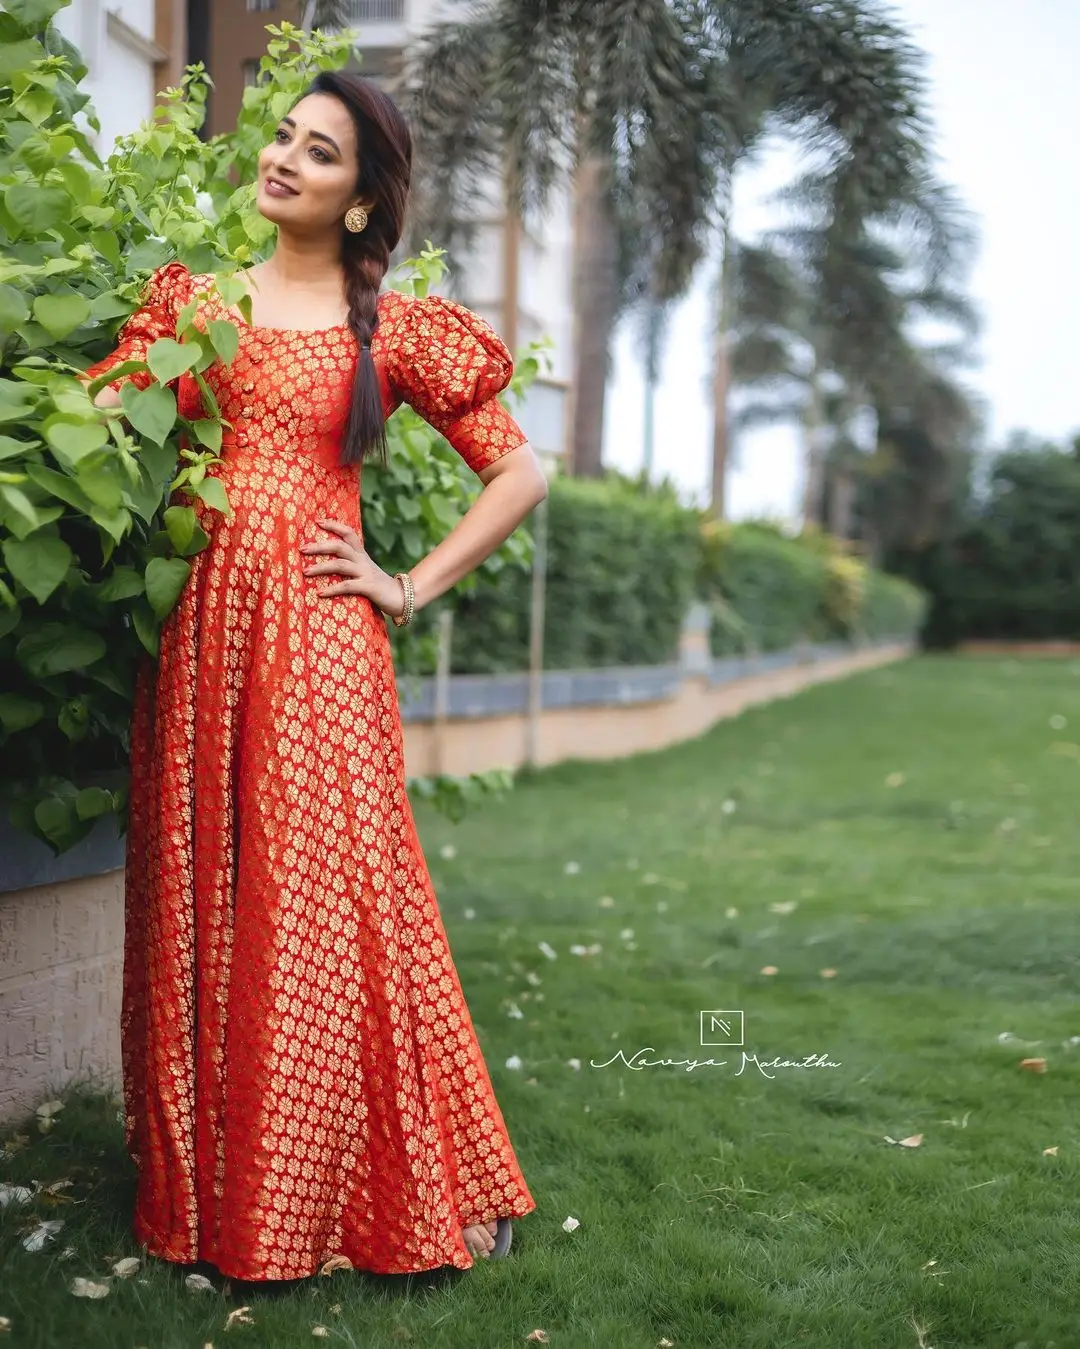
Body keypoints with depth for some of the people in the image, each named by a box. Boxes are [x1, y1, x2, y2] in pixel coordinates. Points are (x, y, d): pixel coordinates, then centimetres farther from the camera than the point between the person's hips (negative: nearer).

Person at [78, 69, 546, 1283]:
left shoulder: (395, 328, 7)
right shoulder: (191, 298, 15)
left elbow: (520, 475, 8)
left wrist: (411, 589, 2)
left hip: (316, 632, -3)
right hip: (198, 628, 3)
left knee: (325, 903, -5)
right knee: (196, 903, 5)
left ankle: (364, 1195, 9)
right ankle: (209, 1194, 17)